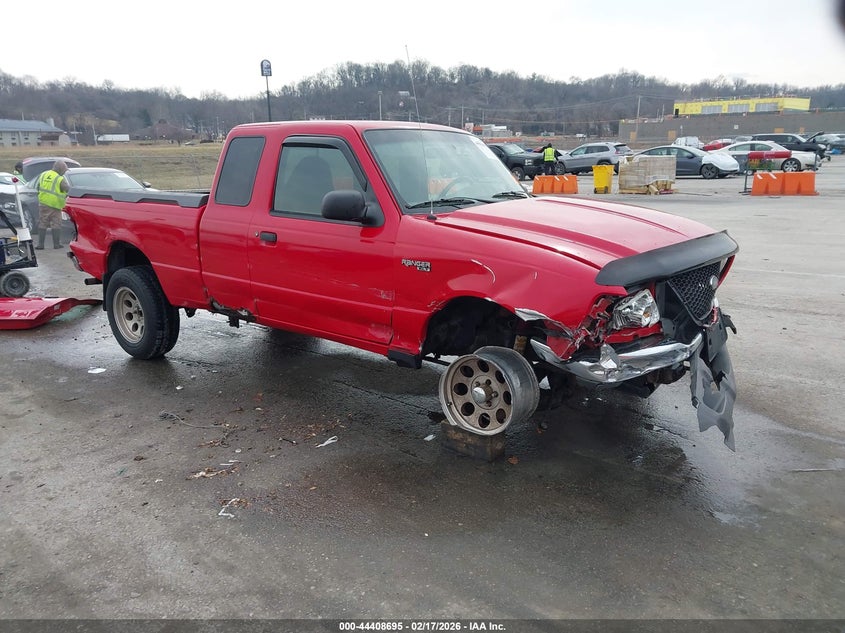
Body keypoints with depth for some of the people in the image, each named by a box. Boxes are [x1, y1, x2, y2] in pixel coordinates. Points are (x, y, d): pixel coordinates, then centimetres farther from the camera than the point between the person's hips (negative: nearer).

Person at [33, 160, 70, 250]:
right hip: (55, 205, -5)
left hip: (43, 203, 5)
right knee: (56, 224, 5)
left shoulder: (43, 175, 7)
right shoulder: (60, 179, -12)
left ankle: (40, 244, 9)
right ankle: (57, 244, 7)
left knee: (42, 224, 9)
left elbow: (37, 187, 13)